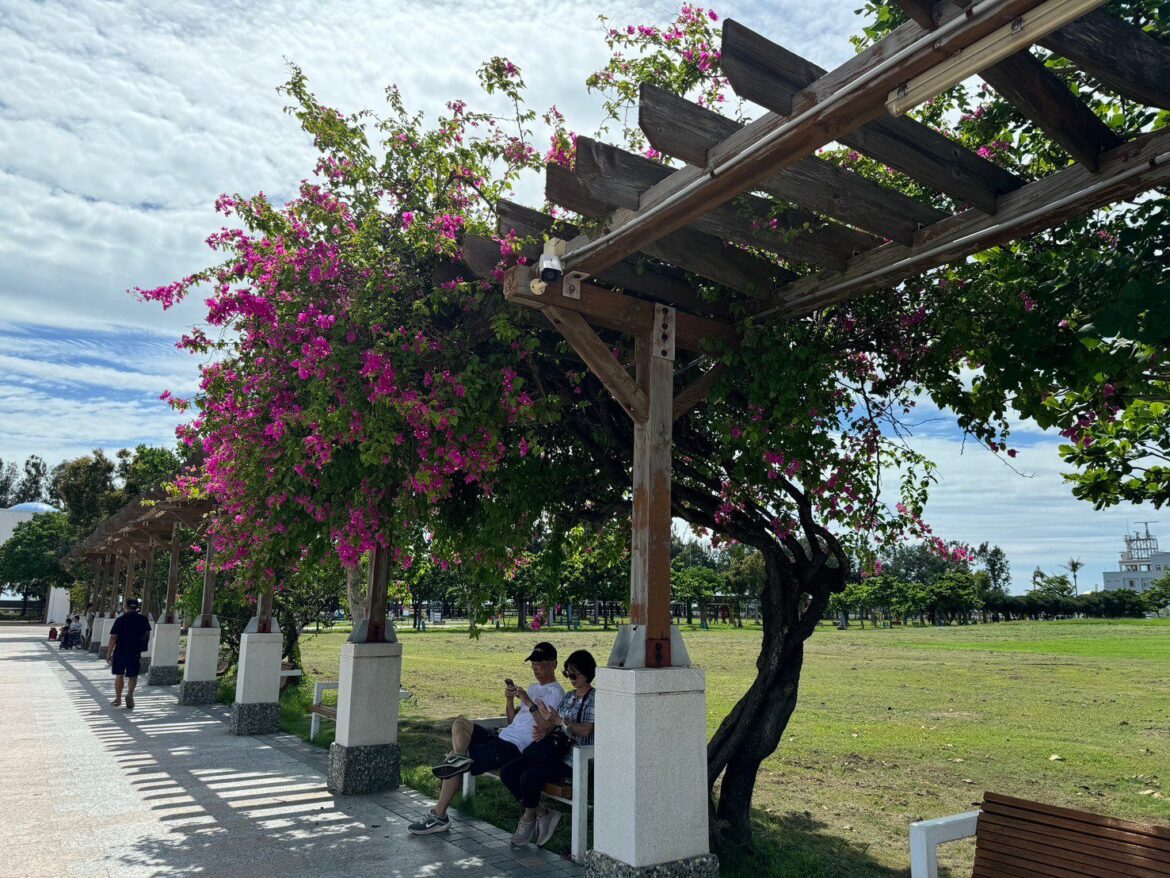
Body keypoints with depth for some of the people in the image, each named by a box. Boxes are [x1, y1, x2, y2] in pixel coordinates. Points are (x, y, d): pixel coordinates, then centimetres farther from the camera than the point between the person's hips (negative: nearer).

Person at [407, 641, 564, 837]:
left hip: (514, 747, -10)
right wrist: (509, 700, 0)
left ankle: (439, 816, -5)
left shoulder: (555, 693, -7)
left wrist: (528, 702, -23)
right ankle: (459, 757, -26)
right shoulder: (534, 687, 22)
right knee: (460, 723, 1)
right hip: (502, 736, 10)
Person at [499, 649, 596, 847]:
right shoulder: (568, 696, 20)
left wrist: (559, 721, -24)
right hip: (555, 748, 9)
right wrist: (545, 730, -7)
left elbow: (586, 730, -16)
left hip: (572, 758, -9)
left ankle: (529, 818, 2)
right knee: (507, 772, -8)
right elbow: (553, 723, 16)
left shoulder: (594, 699, -5)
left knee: (529, 777, -28)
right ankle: (542, 815, -1)